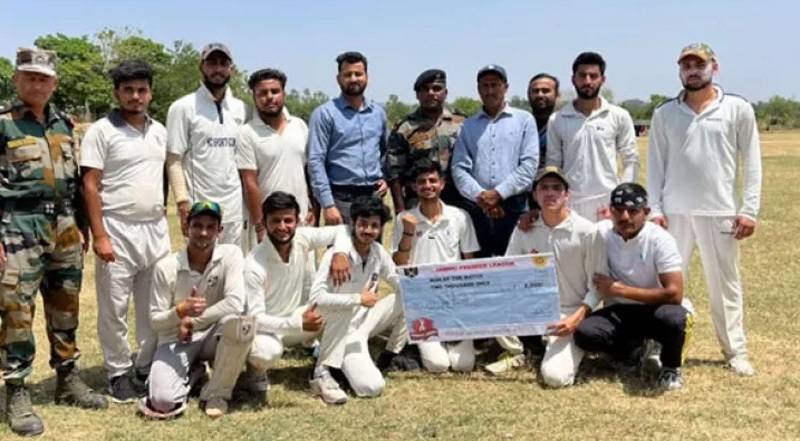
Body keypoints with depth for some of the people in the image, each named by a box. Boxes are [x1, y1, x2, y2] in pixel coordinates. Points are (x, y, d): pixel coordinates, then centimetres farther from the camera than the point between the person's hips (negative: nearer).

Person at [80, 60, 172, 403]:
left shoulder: (159, 131, 11)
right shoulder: (101, 131, -6)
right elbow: (90, 186, -10)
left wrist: (165, 206, 9)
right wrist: (99, 235, -15)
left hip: (156, 229, 5)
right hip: (118, 230, -5)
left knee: (154, 306, 11)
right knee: (113, 308, 2)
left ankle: (148, 367, 24)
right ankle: (119, 372, 16)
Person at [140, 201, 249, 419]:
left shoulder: (231, 254, -12)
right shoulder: (166, 267, -11)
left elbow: (235, 304, -23)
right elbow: (155, 321, -7)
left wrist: (192, 322, -21)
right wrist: (180, 310, -29)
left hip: (213, 335, 0)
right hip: (176, 340, 0)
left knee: (241, 323, -35)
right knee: (163, 401, -25)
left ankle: (216, 393, -11)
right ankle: (189, 375, 13)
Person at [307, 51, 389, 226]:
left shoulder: (378, 113, 13)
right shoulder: (325, 113, -4)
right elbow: (316, 161, -9)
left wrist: (386, 177, 6)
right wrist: (328, 204, -15)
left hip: (374, 196, 5)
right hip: (342, 197, -5)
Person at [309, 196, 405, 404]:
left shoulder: (378, 252, -1)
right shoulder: (336, 255, -21)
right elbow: (317, 298, -30)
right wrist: (358, 299, -28)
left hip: (365, 321, 8)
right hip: (342, 332, -7)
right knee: (372, 386, -28)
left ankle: (390, 357, 6)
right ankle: (322, 374, -8)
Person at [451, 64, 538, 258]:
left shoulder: (524, 120, 9)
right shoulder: (468, 125, 14)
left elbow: (529, 164, -2)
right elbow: (459, 168, 5)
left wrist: (498, 193, -9)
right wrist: (481, 196, -10)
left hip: (513, 206, -2)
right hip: (475, 208, 2)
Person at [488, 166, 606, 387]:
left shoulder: (588, 232, -12)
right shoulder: (524, 229, -1)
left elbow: (598, 285, -9)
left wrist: (577, 318, -23)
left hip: (570, 314, -4)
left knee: (555, 376, -23)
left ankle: (568, 349, 14)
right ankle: (515, 353, 4)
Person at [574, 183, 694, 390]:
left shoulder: (660, 239, -17)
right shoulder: (601, 233, -7)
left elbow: (674, 294, -23)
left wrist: (620, 290, -21)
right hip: (618, 312, 3)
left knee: (675, 319, -38)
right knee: (585, 332, -26)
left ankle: (671, 367, -2)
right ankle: (640, 347, 7)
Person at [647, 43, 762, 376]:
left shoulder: (738, 109, 0)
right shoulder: (664, 113, 4)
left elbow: (752, 163, 1)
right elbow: (656, 164, 5)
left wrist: (749, 210, -5)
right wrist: (655, 208, -2)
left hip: (720, 212, -1)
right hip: (675, 211, 1)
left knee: (725, 284, 8)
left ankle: (735, 351, 19)